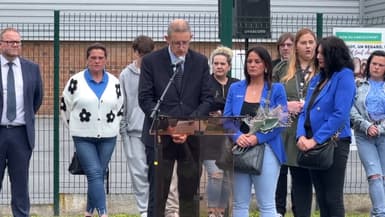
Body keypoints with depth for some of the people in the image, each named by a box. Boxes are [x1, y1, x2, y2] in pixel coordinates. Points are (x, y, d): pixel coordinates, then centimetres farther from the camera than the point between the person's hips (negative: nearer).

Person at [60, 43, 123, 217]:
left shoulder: (114, 82, 5)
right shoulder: (76, 81, -4)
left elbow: (119, 109, 15)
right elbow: (65, 107, 6)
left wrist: (111, 127, 11)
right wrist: (76, 127, 11)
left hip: (108, 137, 3)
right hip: (83, 138, -3)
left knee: (98, 175, 8)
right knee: (95, 174, -13)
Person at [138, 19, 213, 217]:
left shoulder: (200, 62, 5)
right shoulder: (151, 61, -1)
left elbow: (207, 99, 3)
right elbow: (145, 99, -4)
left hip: (191, 136, 2)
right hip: (160, 136, -2)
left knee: (189, 193, 7)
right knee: (157, 193, -1)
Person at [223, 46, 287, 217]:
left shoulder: (276, 89, 3)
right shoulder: (235, 89, 11)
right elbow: (226, 118, 5)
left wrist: (258, 138, -16)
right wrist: (237, 136, -14)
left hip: (266, 149, -3)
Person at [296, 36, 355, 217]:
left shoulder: (344, 76, -9)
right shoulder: (317, 78, 13)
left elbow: (340, 114, -17)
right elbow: (305, 110, 12)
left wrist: (315, 139, -18)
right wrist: (301, 135, -6)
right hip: (313, 144, 7)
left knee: (333, 198, -2)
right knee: (321, 197, 12)